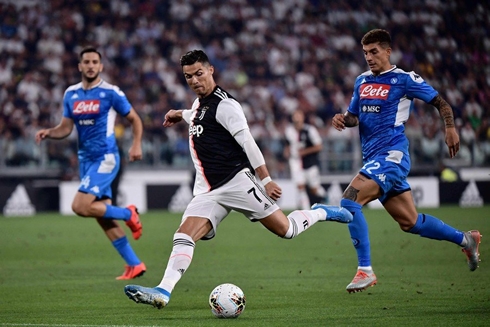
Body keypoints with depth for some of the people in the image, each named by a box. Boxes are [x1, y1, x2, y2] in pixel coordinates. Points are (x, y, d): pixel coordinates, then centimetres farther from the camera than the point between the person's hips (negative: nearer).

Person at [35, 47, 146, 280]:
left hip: (105, 158, -7)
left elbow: (134, 119, 2)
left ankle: (128, 214, 1)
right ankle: (134, 265, 12)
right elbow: (65, 128, 12)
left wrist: (136, 145, -13)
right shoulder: (71, 94, 9)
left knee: (80, 206, -20)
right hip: (85, 159, 7)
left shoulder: (111, 93, -7)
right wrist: (48, 133, -8)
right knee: (103, 217, 5)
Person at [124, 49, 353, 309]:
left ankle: (321, 213, 26)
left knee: (286, 230, -3)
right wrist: (181, 115, 46)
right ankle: (163, 292, -26)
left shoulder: (223, 104, -10)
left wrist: (266, 180, -17)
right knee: (183, 237, -14)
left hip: (237, 181, -7)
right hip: (208, 192, 7)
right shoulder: (200, 102, 16)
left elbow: (247, 142, -15)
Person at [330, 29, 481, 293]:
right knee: (410, 223, 12)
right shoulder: (362, 81, 16)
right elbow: (354, 115, 23)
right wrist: (343, 120, 0)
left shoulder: (404, 79, -3)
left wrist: (450, 127, -15)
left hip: (392, 154, -8)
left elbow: (440, 102, 1)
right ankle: (465, 239, 32)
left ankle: (365, 270, -20)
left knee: (350, 200, -24)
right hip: (373, 158, 8)